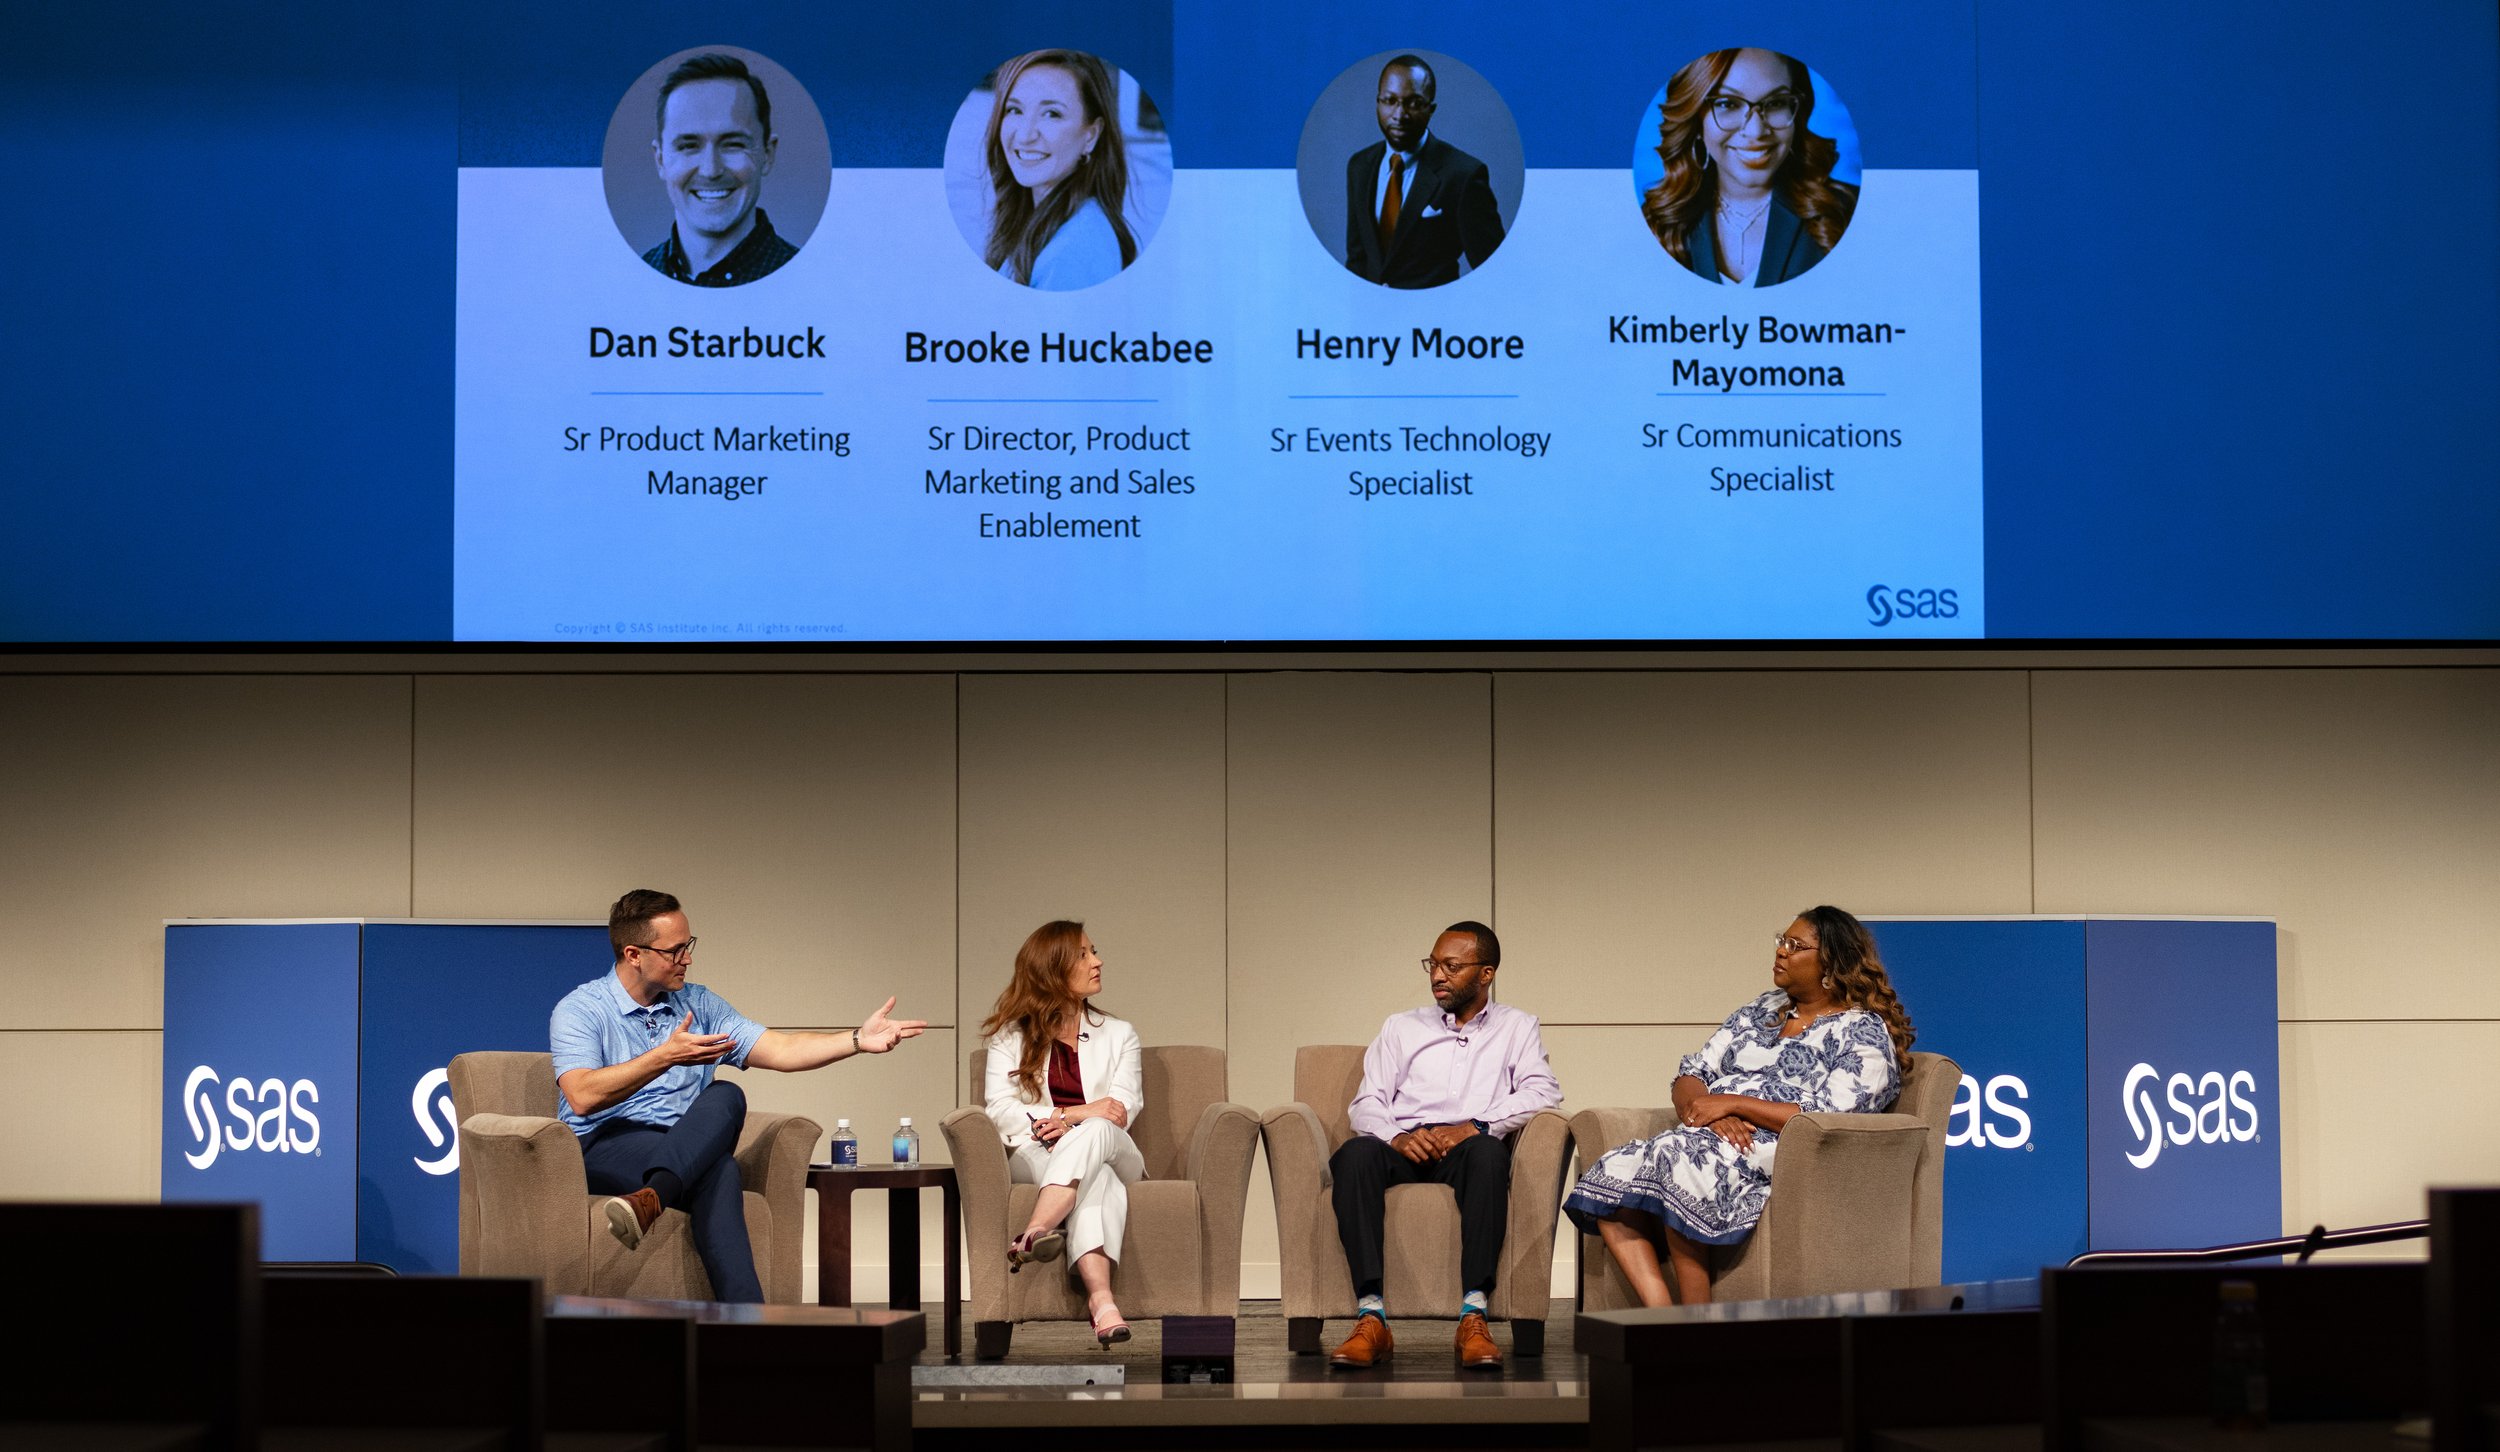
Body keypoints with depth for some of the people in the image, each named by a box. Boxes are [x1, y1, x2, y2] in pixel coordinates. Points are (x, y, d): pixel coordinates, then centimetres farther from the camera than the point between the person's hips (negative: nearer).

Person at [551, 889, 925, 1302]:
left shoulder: (700, 1005, 17)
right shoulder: (579, 1011, 1)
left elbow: (780, 1050, 10)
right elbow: (583, 1097, -16)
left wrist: (859, 1040, -4)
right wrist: (665, 1057, -22)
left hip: (689, 1153, 4)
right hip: (604, 1148, -4)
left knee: (725, 1097, -32)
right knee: (719, 1170, -34)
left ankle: (651, 1197, -55)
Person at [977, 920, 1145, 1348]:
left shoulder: (1118, 1036, 21)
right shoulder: (1011, 1037, 15)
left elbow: (1126, 1106, 4)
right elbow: (1000, 1108, -1)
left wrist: (1071, 1119, -18)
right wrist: (1083, 1112, -16)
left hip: (1111, 1152, 1)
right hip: (1034, 1153, -1)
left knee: (1093, 1134, -38)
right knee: (1094, 1178, -38)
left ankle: (1035, 1232, -60)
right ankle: (1100, 1297, -61)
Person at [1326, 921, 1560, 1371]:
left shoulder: (1516, 1027, 20)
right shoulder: (1402, 1027, 26)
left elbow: (1543, 1090, 2)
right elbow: (1367, 1104, 14)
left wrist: (1475, 1127, -14)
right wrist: (1396, 1136, -11)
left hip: (1466, 1149, -2)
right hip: (1404, 1148, 2)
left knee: (1487, 1152, -39)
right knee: (1354, 1155, -34)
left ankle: (1473, 1317, -42)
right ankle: (1372, 1319, -40)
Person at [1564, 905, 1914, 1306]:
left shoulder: (1865, 1033, 1)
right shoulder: (1762, 1010, 23)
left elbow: (1828, 1119, -14)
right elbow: (1692, 1073, 16)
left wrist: (1732, 1102, -15)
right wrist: (1706, 1110, -9)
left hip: (1780, 1154, -7)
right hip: (1711, 1138, 7)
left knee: (1676, 1155, -35)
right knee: (1612, 1174, -20)